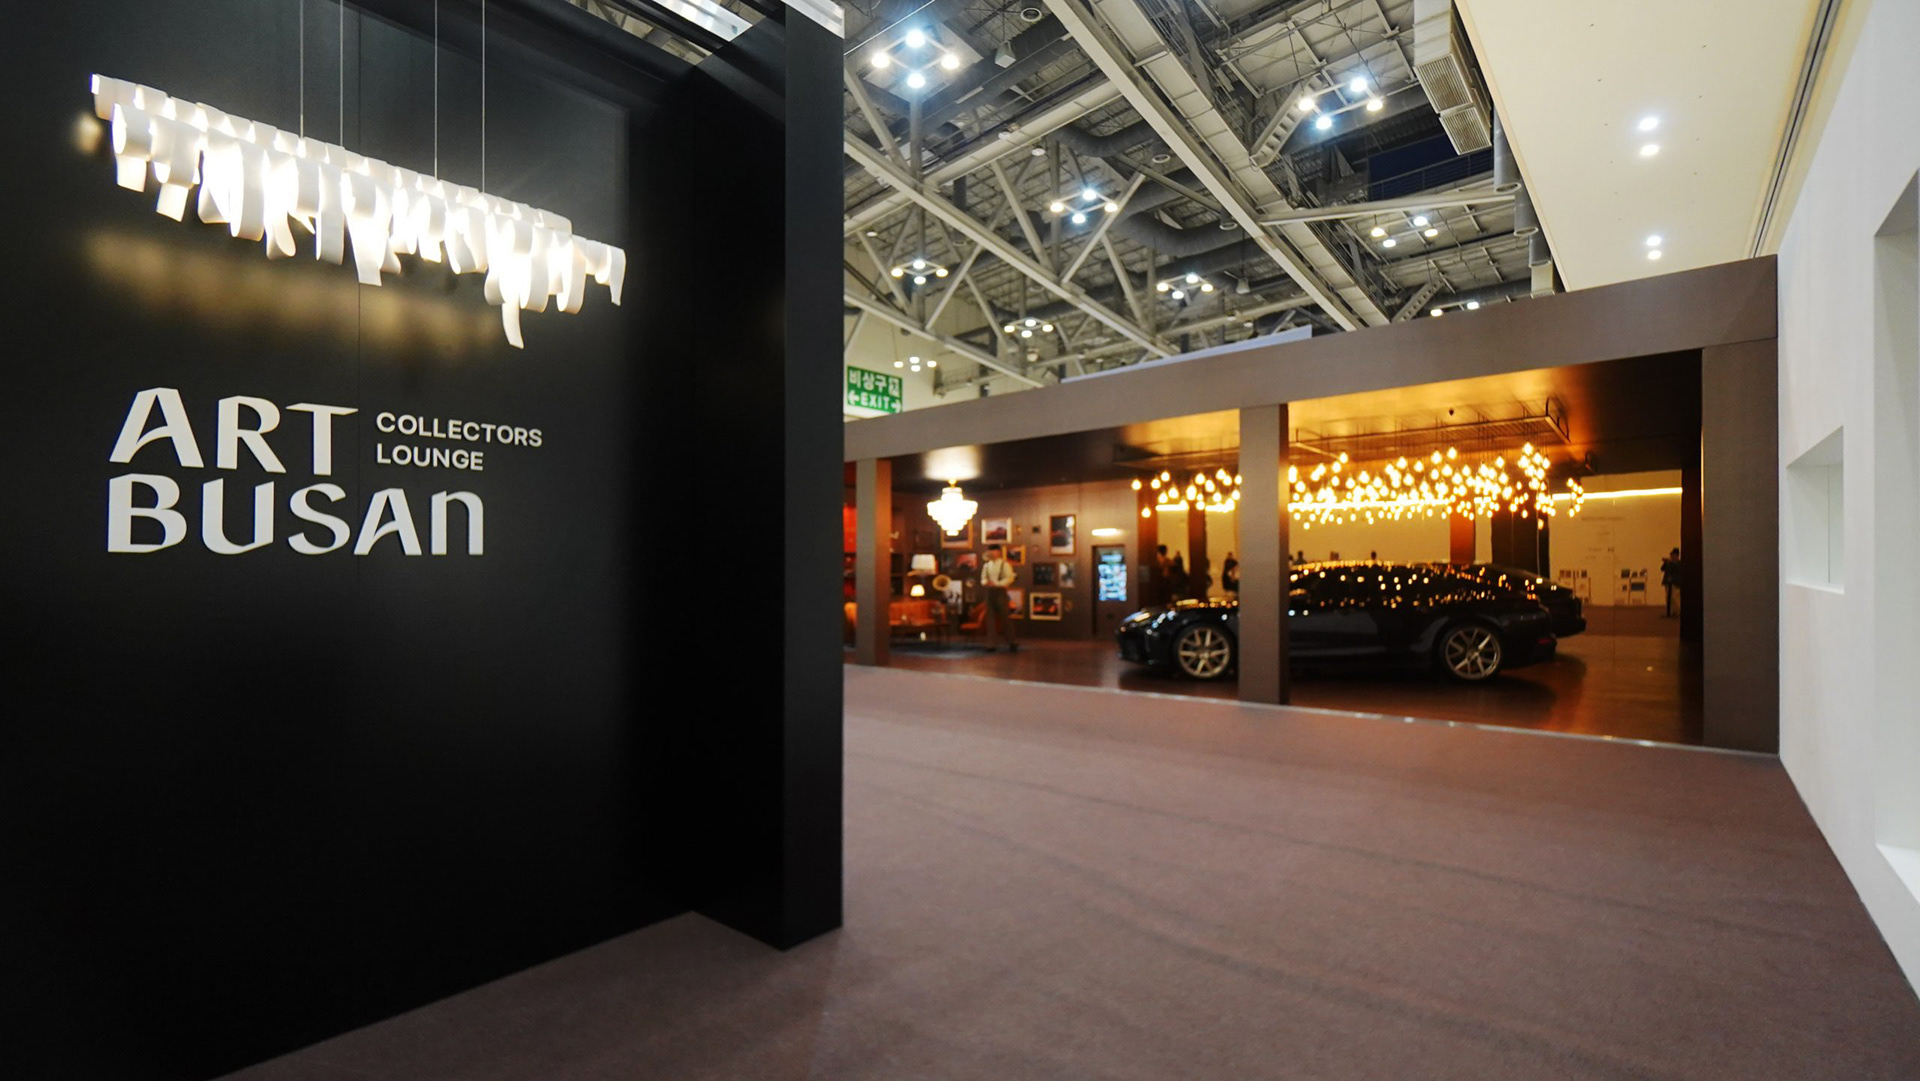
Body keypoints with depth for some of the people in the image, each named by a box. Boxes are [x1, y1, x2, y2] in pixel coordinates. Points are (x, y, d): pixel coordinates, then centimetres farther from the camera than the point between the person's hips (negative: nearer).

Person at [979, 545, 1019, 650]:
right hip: (989, 592, 5)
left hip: (1000, 591, -5)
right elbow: (983, 578, 16)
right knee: (990, 617, 4)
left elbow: (1009, 578, -10)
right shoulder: (986, 565, 12)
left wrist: (996, 583, -18)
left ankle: (1011, 642, 9)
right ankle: (990, 643, 8)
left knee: (1005, 617, -2)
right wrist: (985, 583, -8)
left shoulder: (1005, 564, -3)